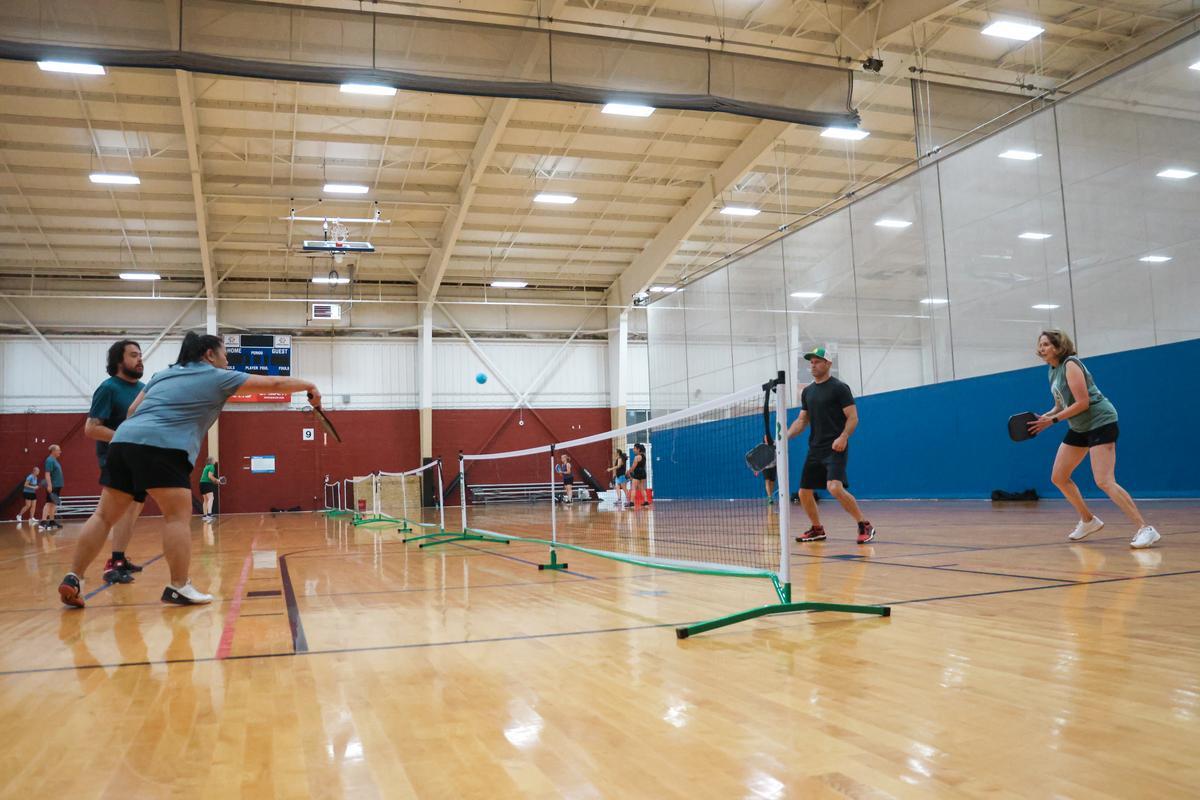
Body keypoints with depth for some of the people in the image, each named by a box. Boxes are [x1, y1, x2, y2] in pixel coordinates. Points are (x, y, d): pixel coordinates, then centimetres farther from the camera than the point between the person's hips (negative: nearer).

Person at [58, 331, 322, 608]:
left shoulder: (164, 374, 28)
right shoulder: (217, 377, 11)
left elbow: (132, 411, 24)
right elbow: (273, 383, 14)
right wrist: (310, 387, 25)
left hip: (124, 439, 7)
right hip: (161, 447, -7)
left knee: (105, 515, 11)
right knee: (178, 515, -2)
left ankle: (73, 579, 8)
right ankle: (179, 588, -3)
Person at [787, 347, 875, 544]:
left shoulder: (839, 388, -6)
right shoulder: (807, 391, 14)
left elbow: (853, 418, -9)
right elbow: (802, 420, 18)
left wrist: (843, 437, -25)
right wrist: (786, 435, 3)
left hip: (835, 448, -7)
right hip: (815, 450, 7)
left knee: (835, 488, -25)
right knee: (804, 492, 6)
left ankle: (865, 525, -10)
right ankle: (817, 530, 26)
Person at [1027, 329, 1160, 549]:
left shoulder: (1070, 364, -17)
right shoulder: (1053, 370, 10)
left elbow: (1082, 403, -24)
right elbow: (1061, 405, 17)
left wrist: (1053, 420, -21)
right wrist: (1043, 417, -1)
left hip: (1100, 422, -10)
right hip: (1079, 428, 10)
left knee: (1104, 481, -20)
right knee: (1058, 477, 11)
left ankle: (1145, 529, -15)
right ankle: (1088, 520, 27)